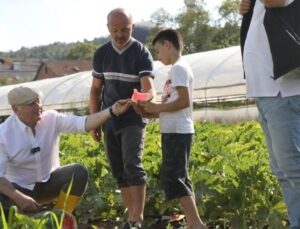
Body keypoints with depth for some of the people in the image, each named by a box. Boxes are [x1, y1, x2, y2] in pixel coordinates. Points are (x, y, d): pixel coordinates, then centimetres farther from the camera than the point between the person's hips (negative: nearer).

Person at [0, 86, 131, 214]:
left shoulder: (51, 119, -9)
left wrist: (112, 111, -36)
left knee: (79, 172, -23)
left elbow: (82, 123, -21)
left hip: (48, 182, 3)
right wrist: (20, 198, -37)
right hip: (20, 188, -3)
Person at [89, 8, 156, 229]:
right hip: (110, 121, 5)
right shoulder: (101, 54, 4)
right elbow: (96, 89, 11)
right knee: (119, 171, 7)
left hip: (133, 120, -5)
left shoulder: (141, 53, -10)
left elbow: (148, 86, -22)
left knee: (132, 166, -18)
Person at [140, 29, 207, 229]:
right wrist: (154, 112, 7)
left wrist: (157, 107, -13)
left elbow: (185, 101, -21)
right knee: (178, 178, 11)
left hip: (177, 132, -10)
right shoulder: (179, 68, 19)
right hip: (175, 131, 10)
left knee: (173, 178, -11)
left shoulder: (178, 68, -11)